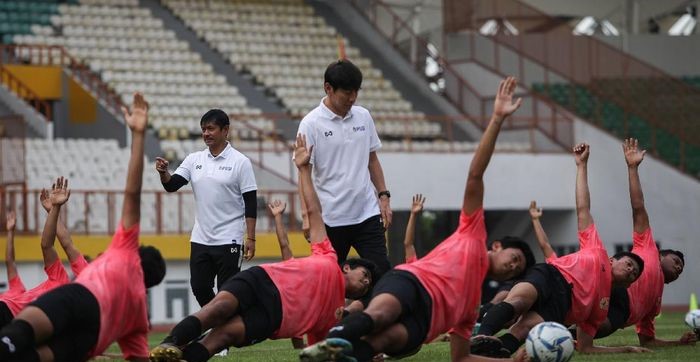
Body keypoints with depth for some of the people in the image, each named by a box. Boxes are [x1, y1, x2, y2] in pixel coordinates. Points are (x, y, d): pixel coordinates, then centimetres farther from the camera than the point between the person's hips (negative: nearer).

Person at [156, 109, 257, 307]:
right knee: (199, 288, 6)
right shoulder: (194, 159, 8)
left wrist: (251, 239, -11)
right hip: (200, 239, 5)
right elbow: (171, 185, 3)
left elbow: (251, 203, -6)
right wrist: (163, 172, -19)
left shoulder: (240, 162, -5)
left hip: (229, 241, -5)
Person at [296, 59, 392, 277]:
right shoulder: (311, 124, -7)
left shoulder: (363, 116, 8)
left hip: (368, 212, 4)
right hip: (331, 218, -4)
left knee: (382, 273, -4)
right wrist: (306, 215, -19)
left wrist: (383, 196, 11)